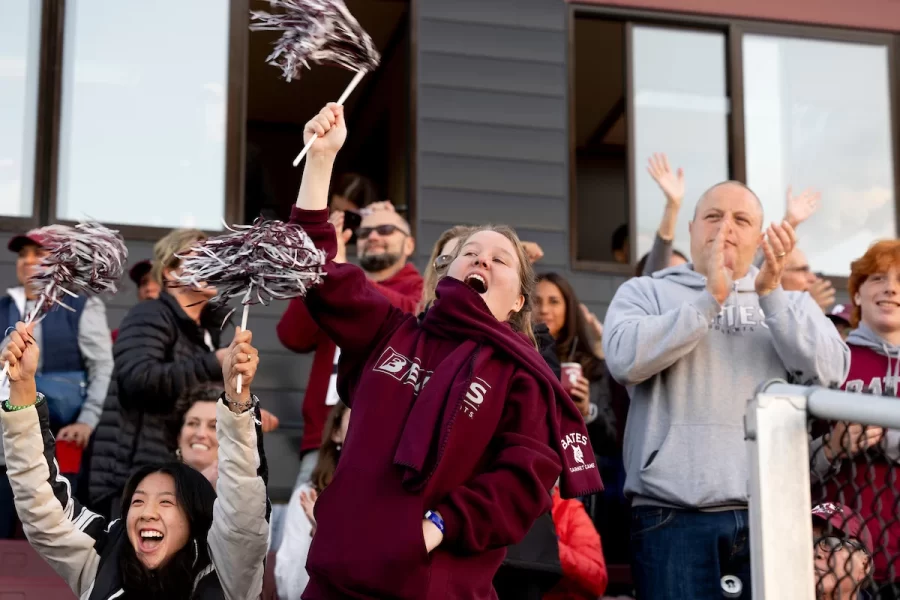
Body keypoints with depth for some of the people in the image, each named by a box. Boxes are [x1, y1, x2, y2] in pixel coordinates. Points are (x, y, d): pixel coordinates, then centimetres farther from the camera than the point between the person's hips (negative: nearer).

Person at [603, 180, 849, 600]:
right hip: (674, 516, -2)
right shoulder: (646, 292, 11)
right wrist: (710, 297, -13)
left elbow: (830, 371, -2)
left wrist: (771, 294, -11)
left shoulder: (791, 302, 17)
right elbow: (625, 358, -10)